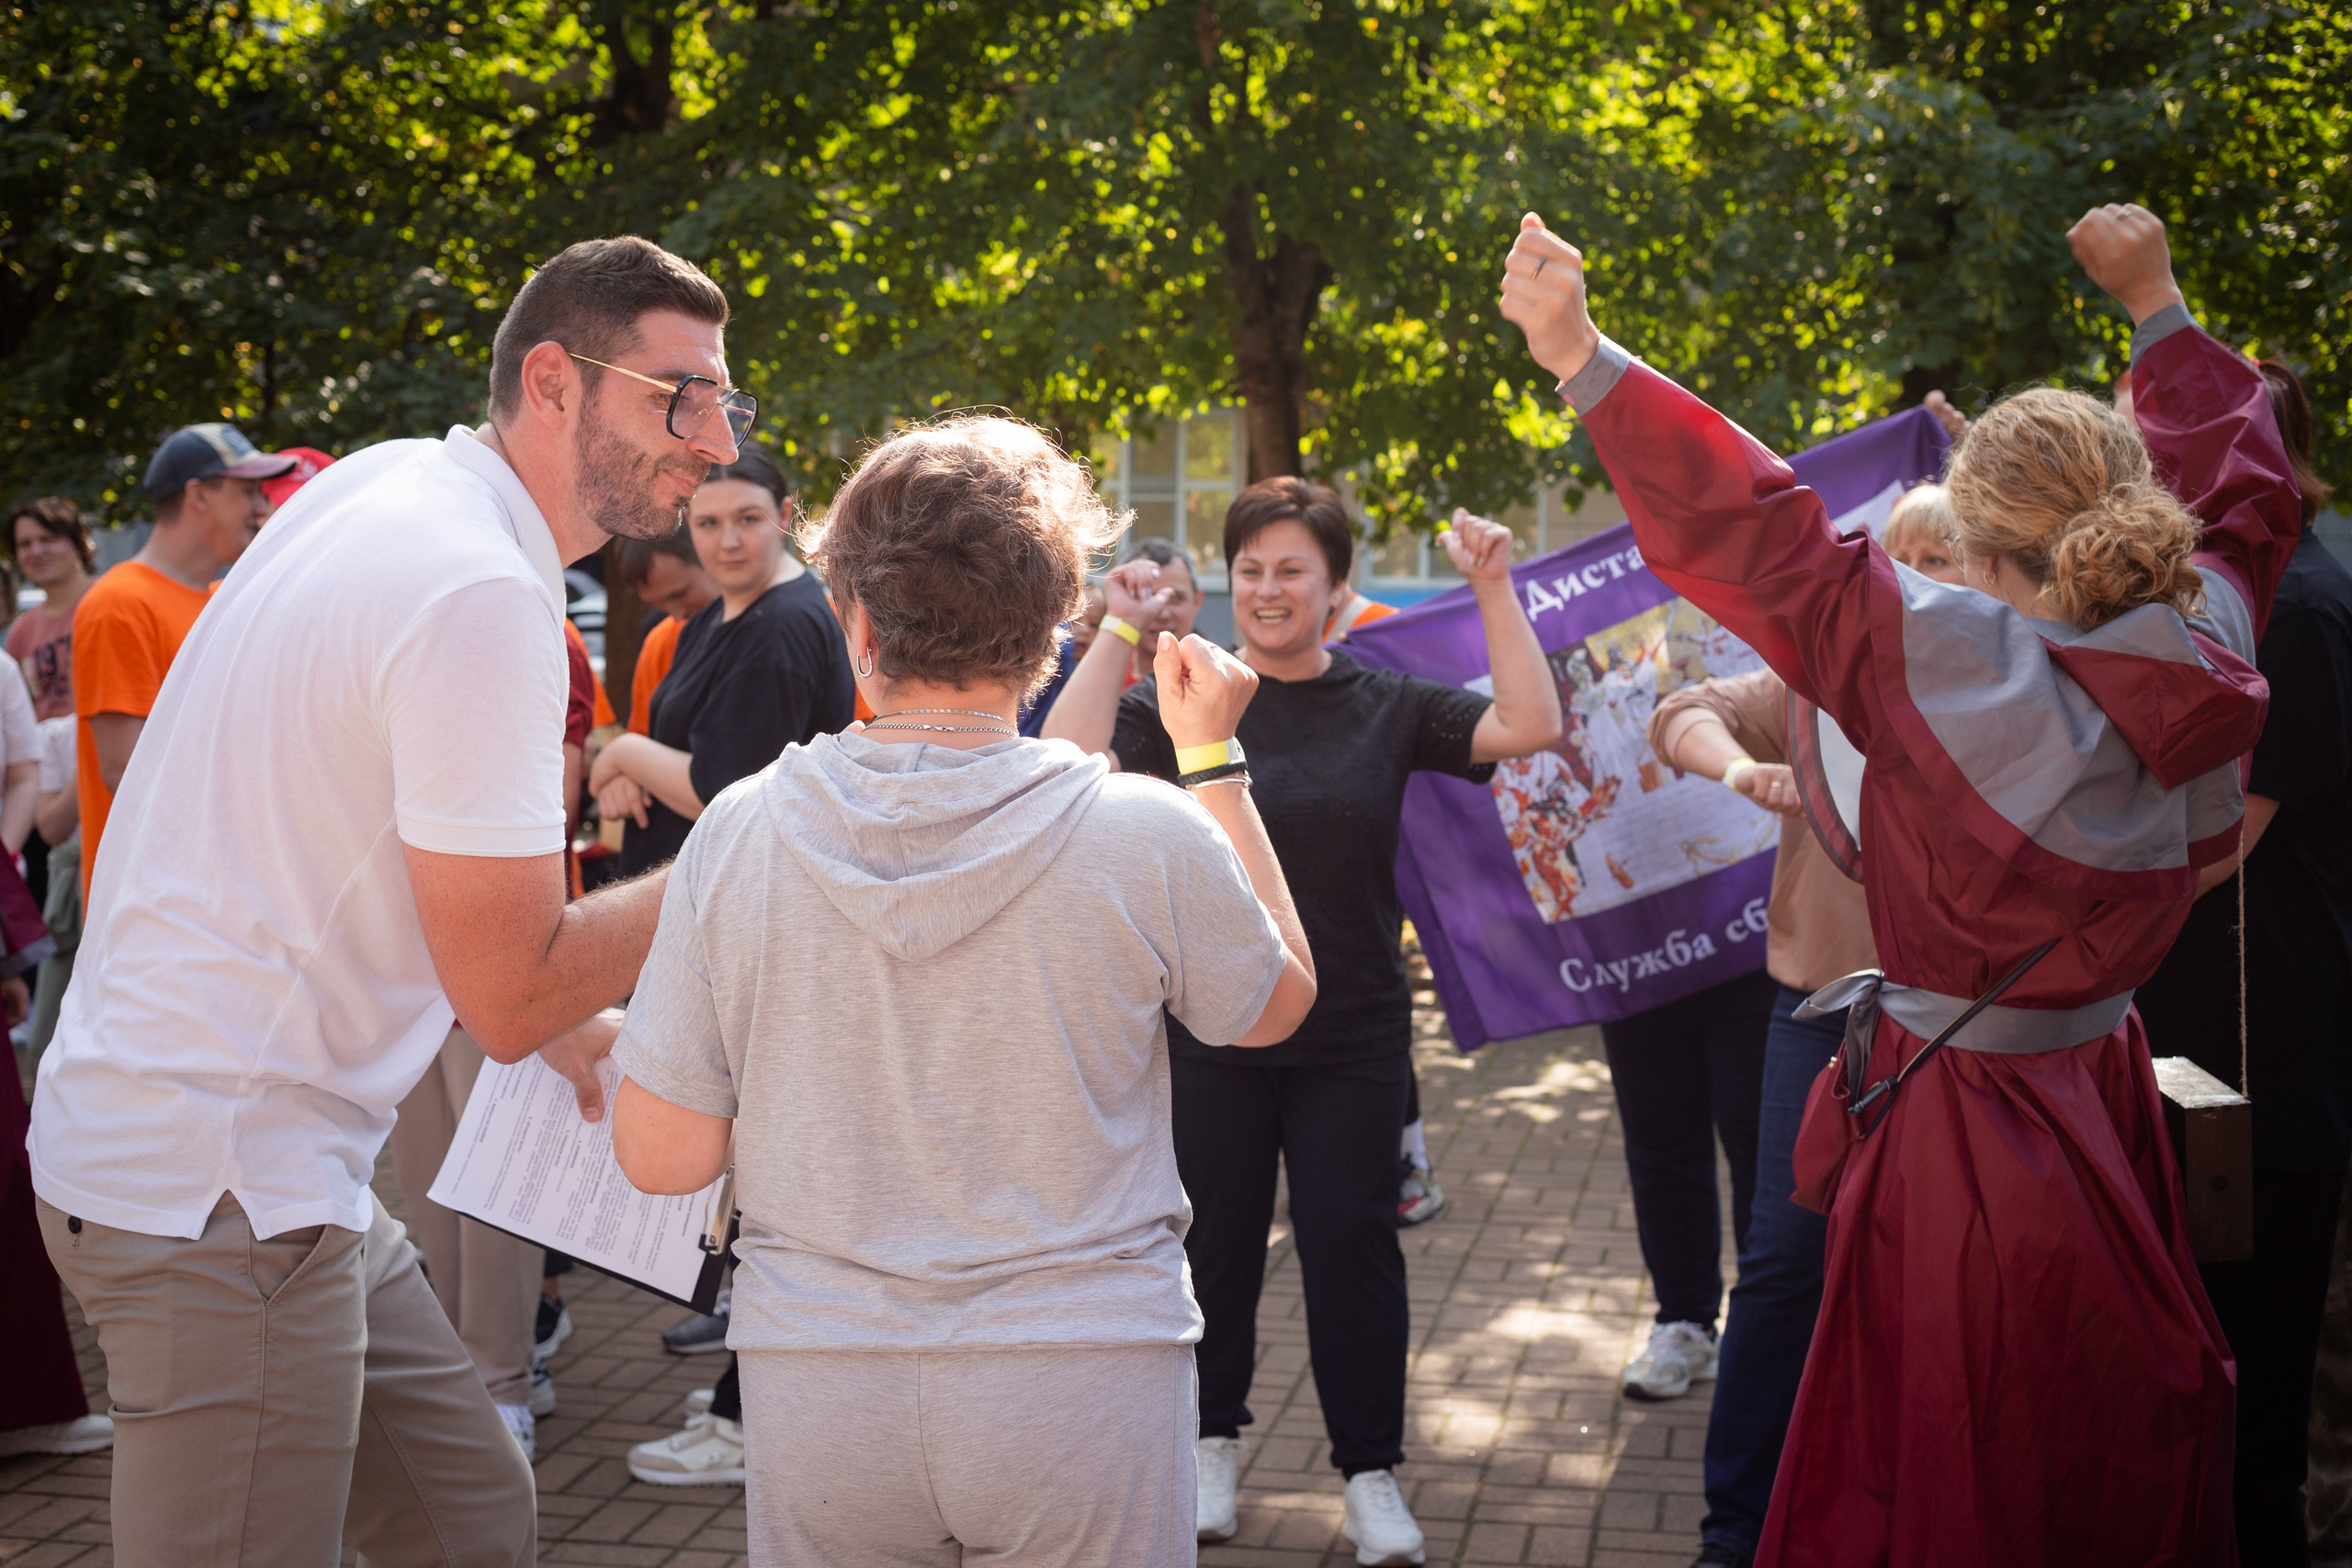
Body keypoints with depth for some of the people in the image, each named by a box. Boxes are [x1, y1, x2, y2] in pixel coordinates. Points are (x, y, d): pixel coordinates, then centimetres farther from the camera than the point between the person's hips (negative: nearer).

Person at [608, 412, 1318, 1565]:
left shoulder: (740, 830, -7)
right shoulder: (1147, 835, -12)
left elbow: (661, 1154, -4)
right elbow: (1279, 1001, 9)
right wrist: (1216, 760, 16)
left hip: (816, 1388, 2)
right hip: (1082, 1378, -1)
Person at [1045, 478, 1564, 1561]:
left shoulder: (1386, 706, 1)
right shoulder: (1180, 698, -3)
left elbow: (1528, 727, -9)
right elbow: (1069, 764, -19)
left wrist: (1494, 590, -15)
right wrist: (1117, 629, -21)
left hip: (1351, 1036, 0)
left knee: (1352, 1240, 4)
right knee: (1214, 1239, 12)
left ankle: (1370, 1471, 18)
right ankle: (1214, 1441, 33)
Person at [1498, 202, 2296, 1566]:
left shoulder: (1943, 659, -25)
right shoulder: (2208, 652, -8)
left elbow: (1742, 530, -23)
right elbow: (2246, 495, 12)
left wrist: (1580, 355, -18)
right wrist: (2158, 307, 24)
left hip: (1957, 1135, -5)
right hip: (2110, 1100, 5)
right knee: (2130, 1456, 20)